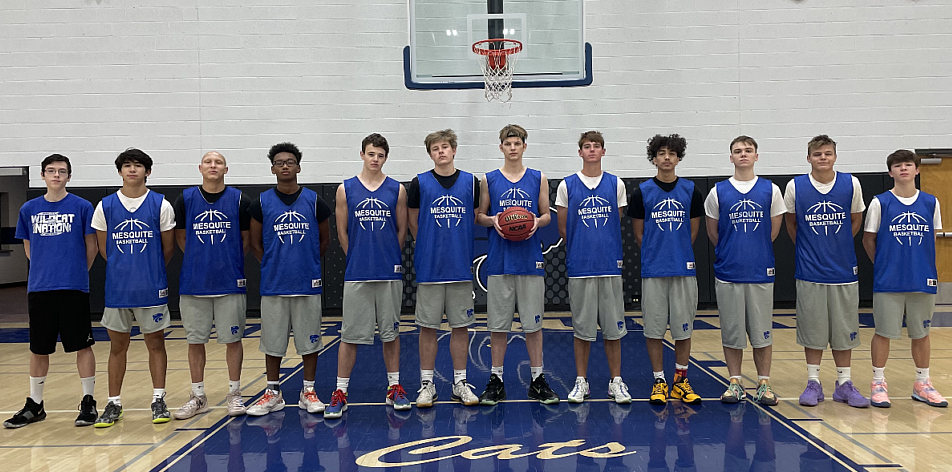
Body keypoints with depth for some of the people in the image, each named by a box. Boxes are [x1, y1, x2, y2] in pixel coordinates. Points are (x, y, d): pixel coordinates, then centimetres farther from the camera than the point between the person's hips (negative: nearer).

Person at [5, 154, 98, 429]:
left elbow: (91, 247, 4)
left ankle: (88, 403, 12)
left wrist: (76, 273, 8)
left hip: (74, 289, -3)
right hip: (39, 289, 3)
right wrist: (46, 270, 13)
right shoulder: (29, 209, 8)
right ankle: (34, 406, 23)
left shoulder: (82, 207, -1)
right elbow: (28, 248, 17)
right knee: (39, 349, 11)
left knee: (82, 345, 1)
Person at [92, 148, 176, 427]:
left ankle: (158, 401, 16)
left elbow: (168, 247, 5)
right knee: (117, 346, 9)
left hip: (152, 288, -1)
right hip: (117, 289, 2)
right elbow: (104, 248, 10)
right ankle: (114, 404, 18)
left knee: (156, 344, 7)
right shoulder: (105, 206, 2)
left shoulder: (161, 205, -2)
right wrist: (123, 269, 11)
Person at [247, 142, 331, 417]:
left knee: (309, 340, 6)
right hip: (273, 284, 0)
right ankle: (273, 394, 20)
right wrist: (273, 265, 4)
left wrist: (307, 264, 9)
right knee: (272, 342, 7)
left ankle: (308, 392, 19)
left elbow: (325, 239, 12)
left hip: (308, 283, 0)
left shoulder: (314, 201, 2)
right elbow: (255, 243, 9)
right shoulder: (261, 203, 2)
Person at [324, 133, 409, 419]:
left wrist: (389, 258, 7)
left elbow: (401, 230, 9)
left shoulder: (397, 190, 4)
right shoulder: (346, 189, 3)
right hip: (356, 275, -1)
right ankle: (340, 393, 10)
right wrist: (359, 260, 7)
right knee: (350, 335, 2)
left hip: (390, 274, 1)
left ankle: (394, 388, 21)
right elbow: (342, 232, 6)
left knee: (391, 332, 10)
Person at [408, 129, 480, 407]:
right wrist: (431, 248, 9)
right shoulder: (420, 183, 0)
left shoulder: (471, 182, 5)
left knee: (460, 326, 7)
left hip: (461, 267, 1)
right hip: (429, 268, -1)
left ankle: (460, 383, 18)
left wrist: (458, 247, 10)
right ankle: (427, 384, 14)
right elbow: (413, 222, 8)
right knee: (428, 327, 4)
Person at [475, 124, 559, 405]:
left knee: (533, 323, 5)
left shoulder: (538, 179, 7)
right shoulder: (489, 180, 6)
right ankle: (496, 380, 16)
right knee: (498, 323, 5)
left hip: (531, 260, 0)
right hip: (499, 262, 0)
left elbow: (547, 215, 11)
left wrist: (537, 221, -11)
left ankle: (537, 380, 16)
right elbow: (479, 216, 10)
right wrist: (492, 220, -11)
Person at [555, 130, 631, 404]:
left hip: (610, 265, 1)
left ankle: (616, 382, 16)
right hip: (580, 267, -1)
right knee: (582, 328, 6)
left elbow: (618, 225, 14)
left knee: (613, 327, 5)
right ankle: (581, 382, 16)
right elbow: (563, 229, 7)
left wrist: (607, 250, 11)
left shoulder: (616, 184, 7)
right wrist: (580, 251, 9)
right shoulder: (567, 186, 3)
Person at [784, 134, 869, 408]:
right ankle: (813, 383, 16)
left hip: (844, 270, 1)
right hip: (809, 272, -1)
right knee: (812, 328, 5)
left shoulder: (851, 184, -2)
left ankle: (844, 383, 19)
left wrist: (838, 246, 13)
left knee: (844, 328, 7)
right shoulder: (795, 187, -4)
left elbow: (856, 220, 13)